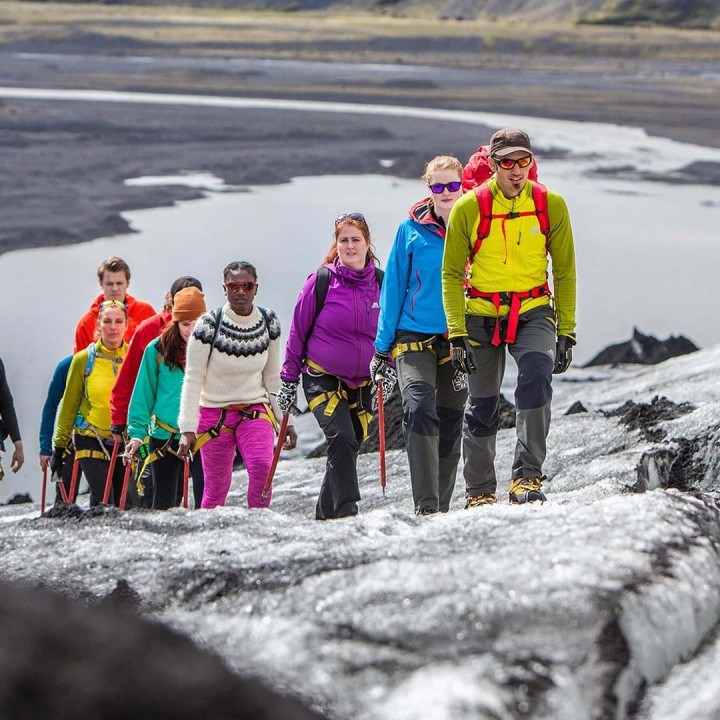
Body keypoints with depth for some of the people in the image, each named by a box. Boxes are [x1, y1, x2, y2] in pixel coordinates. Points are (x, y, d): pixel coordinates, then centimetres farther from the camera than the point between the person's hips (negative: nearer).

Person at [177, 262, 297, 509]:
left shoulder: (269, 323, -2)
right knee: (217, 487, 0)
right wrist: (188, 429, -15)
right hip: (214, 413, -1)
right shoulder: (208, 325, -12)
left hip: (255, 410, 2)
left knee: (262, 466, -24)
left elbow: (273, 377, 8)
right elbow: (192, 380, -10)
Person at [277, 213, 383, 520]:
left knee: (348, 448, 7)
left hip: (362, 384, 4)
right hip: (322, 378, -4)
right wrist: (288, 380, 2)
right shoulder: (320, 282, -7)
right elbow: (297, 332, 1)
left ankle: (325, 513, 23)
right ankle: (346, 509, -23)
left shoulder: (381, 284, 1)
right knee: (341, 438, -22)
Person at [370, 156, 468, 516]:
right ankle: (425, 505, -25)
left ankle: (443, 506, 20)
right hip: (414, 338, -2)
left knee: (450, 423, 9)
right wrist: (381, 347, 3)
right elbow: (394, 288, 4)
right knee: (419, 410, -21)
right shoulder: (411, 230, 0)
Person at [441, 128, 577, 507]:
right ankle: (480, 492, 24)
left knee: (536, 376, -27)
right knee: (482, 407, 5)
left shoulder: (551, 205, -4)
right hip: (481, 315, 0)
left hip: (533, 312, 0)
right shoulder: (469, 208, -8)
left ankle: (527, 477, -25)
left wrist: (566, 333, 1)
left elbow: (564, 272, 5)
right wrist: (457, 335, -9)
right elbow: (451, 274, -1)